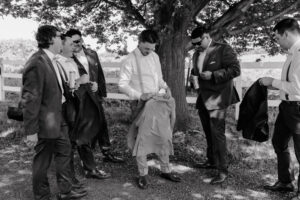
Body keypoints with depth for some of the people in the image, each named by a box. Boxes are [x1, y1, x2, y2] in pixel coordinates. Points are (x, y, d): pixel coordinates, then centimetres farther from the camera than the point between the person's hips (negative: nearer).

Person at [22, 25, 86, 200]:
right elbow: (30, 99, -23)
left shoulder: (51, 60, 4)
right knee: (43, 161, 9)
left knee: (64, 152, 19)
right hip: (46, 122, -9)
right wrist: (31, 131, -21)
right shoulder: (37, 63, -23)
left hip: (58, 117, 9)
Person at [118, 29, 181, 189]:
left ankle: (166, 170, 26)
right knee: (142, 139, 2)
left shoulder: (155, 56, 8)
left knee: (164, 137, 10)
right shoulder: (130, 60, -10)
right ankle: (143, 175, 17)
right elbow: (122, 84, -11)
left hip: (159, 103, 6)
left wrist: (165, 88, -1)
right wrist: (140, 95, -22)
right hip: (143, 105, -5)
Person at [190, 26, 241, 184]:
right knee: (208, 133, 17)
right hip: (203, 98, 8)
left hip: (217, 98, -7)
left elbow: (235, 69, -14)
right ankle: (211, 161, 32)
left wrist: (213, 75, -21)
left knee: (217, 133, -9)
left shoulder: (223, 49, -9)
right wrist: (194, 75, 6)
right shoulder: (197, 54, 13)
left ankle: (223, 170, 0)